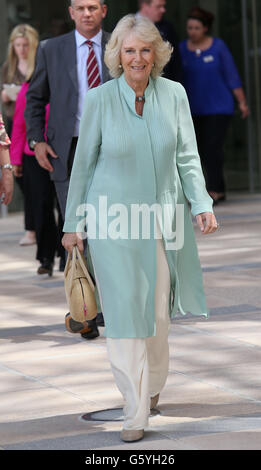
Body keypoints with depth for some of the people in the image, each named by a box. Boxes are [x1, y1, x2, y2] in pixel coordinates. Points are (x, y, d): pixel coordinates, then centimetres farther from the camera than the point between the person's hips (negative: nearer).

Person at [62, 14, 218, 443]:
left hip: (162, 220, 3)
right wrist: (74, 223, 1)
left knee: (158, 311, 11)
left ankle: (154, 386, 36)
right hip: (113, 221, -3)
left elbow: (187, 157, 5)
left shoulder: (174, 94, -1)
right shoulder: (99, 99, -7)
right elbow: (83, 163, 0)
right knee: (124, 311, -4)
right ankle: (135, 413, 1)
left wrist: (202, 204, -8)